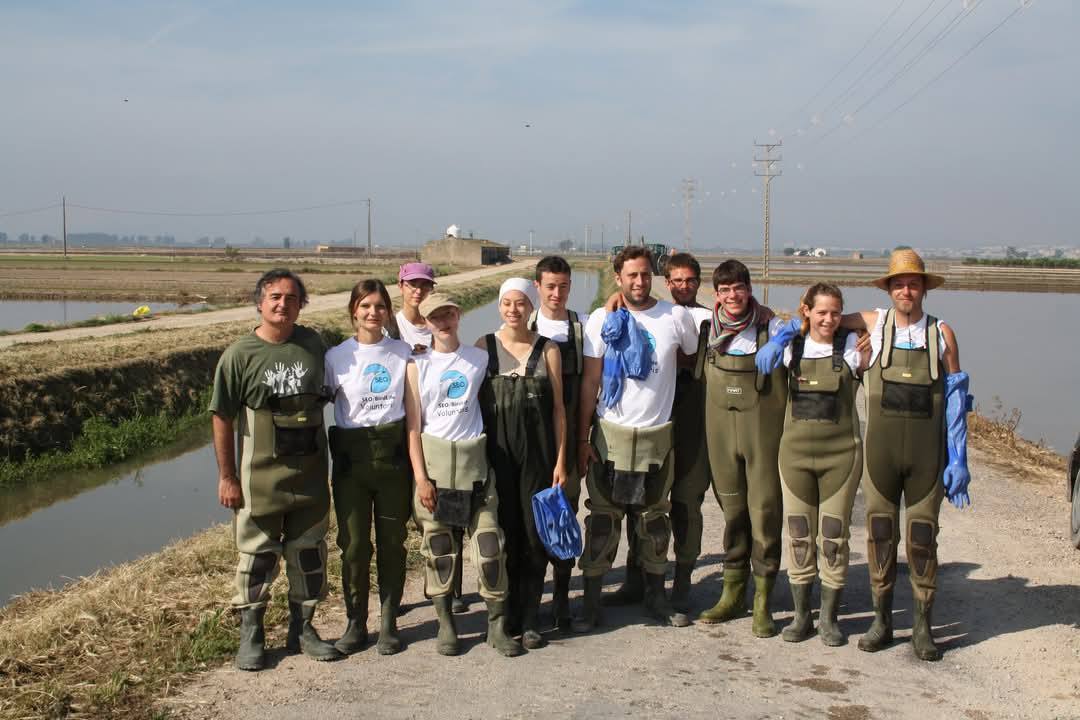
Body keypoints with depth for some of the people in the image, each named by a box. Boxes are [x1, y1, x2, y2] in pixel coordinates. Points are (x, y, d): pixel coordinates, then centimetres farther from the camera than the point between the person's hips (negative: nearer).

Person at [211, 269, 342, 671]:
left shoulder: (312, 344, 2)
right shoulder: (239, 355, -8)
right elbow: (223, 418, -6)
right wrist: (226, 476, -7)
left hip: (311, 473, 4)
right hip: (260, 475, -4)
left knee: (309, 553, 11)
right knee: (256, 555, 4)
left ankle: (302, 629, 25)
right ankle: (251, 635, 18)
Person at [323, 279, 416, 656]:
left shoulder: (403, 352, 4)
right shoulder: (336, 356, 1)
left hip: (393, 454, 1)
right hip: (351, 457, -1)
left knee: (392, 541, 6)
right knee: (354, 543, 1)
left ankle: (389, 622, 18)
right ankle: (355, 622, 16)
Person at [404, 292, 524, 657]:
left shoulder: (479, 358, 5)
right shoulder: (418, 365, 2)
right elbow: (413, 426, 0)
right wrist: (420, 477, -8)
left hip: (473, 459, 1)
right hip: (433, 459, 0)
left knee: (489, 542, -4)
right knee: (438, 545, 6)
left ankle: (497, 625, 8)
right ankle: (445, 624, 19)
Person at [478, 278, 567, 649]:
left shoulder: (547, 348, 4)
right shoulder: (484, 346, 4)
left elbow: (558, 407, 4)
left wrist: (560, 460, 0)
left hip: (537, 451, 0)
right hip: (496, 450, 0)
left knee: (534, 533, 1)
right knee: (504, 531, 3)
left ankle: (529, 618, 12)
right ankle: (506, 613, 19)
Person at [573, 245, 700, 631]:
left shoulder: (676, 317, -1)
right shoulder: (602, 320, -2)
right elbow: (589, 382, -2)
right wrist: (582, 438, -5)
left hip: (657, 435, 1)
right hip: (610, 435, -1)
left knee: (654, 519, 12)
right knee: (603, 519, 2)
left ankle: (656, 596, 25)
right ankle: (591, 602, 11)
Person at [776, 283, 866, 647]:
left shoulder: (851, 347, -1)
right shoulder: (791, 347, 5)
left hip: (841, 452, -2)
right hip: (795, 451, 2)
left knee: (834, 535, 3)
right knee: (798, 534, 6)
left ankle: (829, 617, 16)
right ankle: (801, 615, 18)